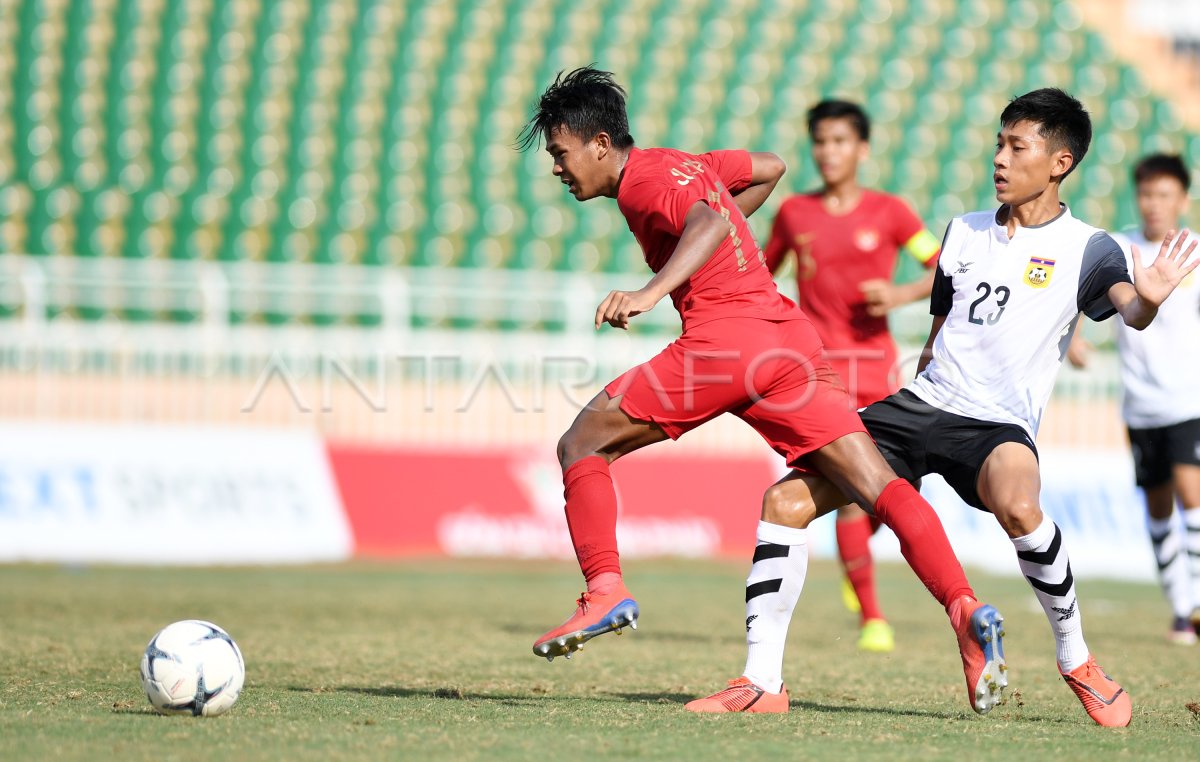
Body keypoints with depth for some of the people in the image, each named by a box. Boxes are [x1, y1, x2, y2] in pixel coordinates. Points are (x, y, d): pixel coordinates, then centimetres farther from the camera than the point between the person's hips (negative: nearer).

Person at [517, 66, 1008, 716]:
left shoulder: (643, 179, 0)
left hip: (725, 334, -8)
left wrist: (650, 293, -33)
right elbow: (769, 168, 42)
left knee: (583, 444, 4)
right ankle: (963, 608, -17)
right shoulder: (682, 164, 26)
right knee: (878, 486, -1)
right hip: (790, 332, 9)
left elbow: (709, 222, -21)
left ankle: (606, 590, -9)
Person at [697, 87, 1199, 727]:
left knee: (1016, 504, -39)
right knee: (788, 500, -7)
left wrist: (1146, 300, -45)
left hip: (999, 425, -6)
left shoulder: (1084, 249, -2)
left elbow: (1129, 309, -22)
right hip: (921, 403, 6)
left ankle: (1075, 658, -16)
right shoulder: (964, 231, 14)